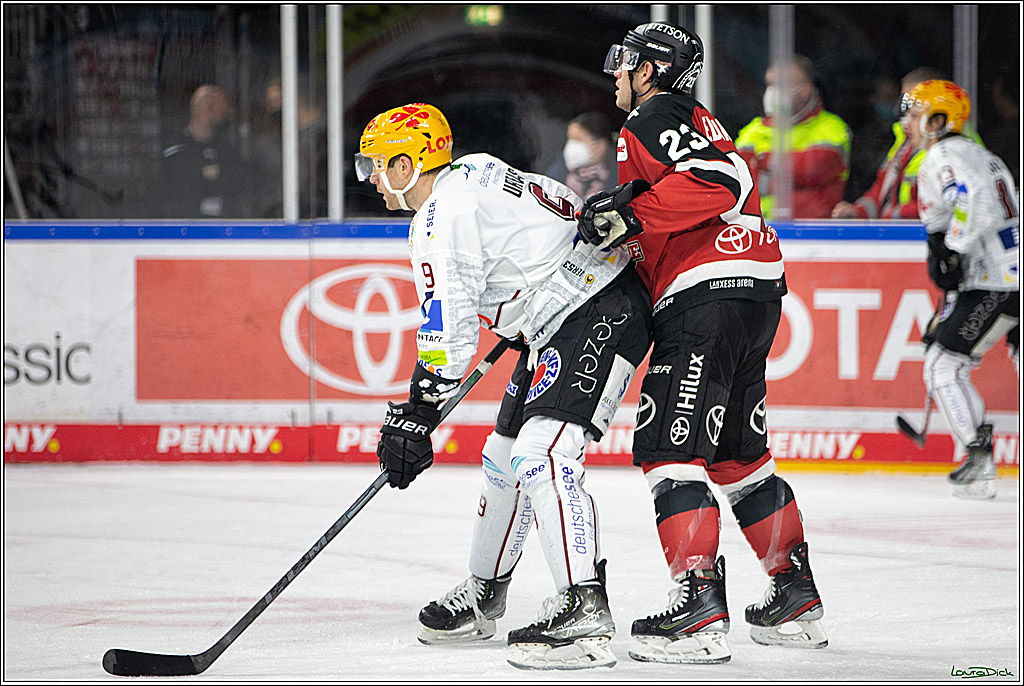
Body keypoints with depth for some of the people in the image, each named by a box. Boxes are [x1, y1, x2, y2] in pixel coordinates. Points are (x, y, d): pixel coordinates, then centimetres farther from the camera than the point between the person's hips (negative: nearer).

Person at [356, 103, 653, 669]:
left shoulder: (440, 223, -17)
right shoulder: (472, 172, 12)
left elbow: (447, 333, -20)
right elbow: (564, 205, 26)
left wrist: (417, 415, -15)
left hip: (602, 318, -11)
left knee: (542, 453, -24)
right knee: (505, 454, 18)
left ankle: (585, 612, -30)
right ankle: (483, 594, 33)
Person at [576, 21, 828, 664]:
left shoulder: (655, 118, -5)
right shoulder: (696, 120, 27)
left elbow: (719, 180, -21)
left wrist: (630, 212, -21)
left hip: (709, 295, -10)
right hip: (757, 296, 10)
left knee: (668, 449, -12)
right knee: (737, 455, 18)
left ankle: (700, 606, -19)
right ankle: (797, 598, 21)